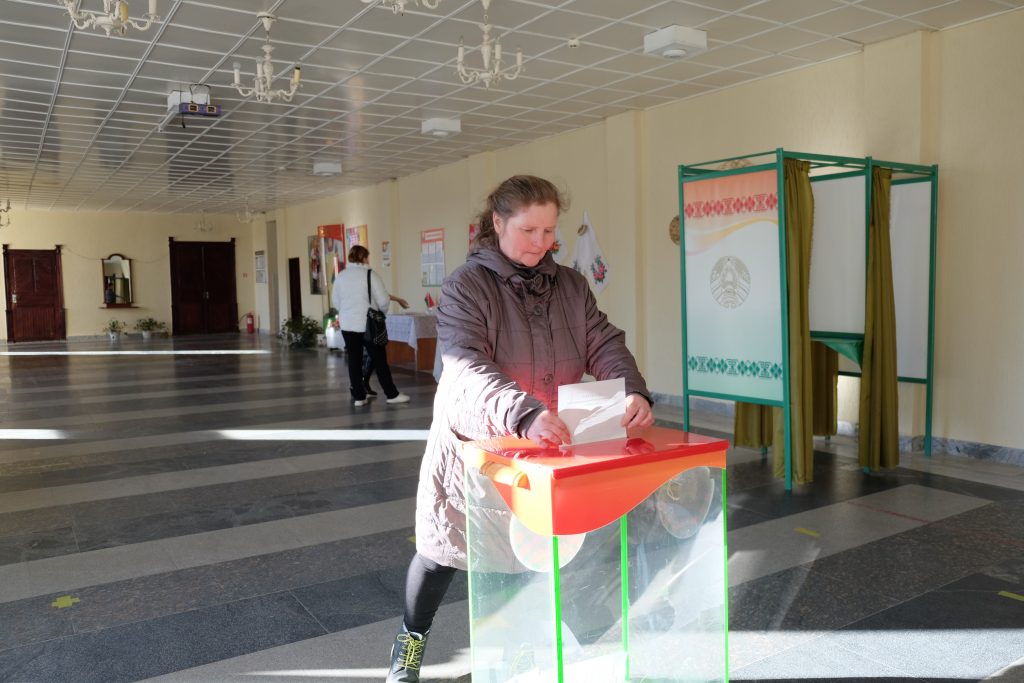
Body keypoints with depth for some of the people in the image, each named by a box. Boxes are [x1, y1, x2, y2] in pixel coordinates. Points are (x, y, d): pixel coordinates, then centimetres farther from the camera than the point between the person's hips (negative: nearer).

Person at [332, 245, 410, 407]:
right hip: (368, 324, -4)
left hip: (347, 325, 4)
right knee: (379, 360, 5)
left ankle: (358, 396, 13)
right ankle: (392, 394, 12)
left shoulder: (340, 276, 4)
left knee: (354, 360, 9)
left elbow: (336, 301, 12)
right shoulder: (370, 275, -11)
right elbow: (384, 301, -10)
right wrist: (379, 310, 10)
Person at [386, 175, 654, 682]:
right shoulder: (466, 287, -14)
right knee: (444, 550, 11)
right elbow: (467, 368, -28)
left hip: (547, 446, 4)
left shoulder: (569, 285, 2)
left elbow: (605, 345, -5)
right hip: (473, 444, -3)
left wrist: (635, 392, -27)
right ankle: (411, 639, 39)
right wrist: (524, 413, -45)